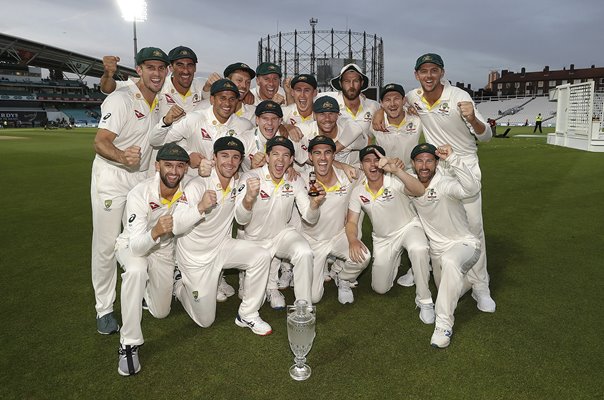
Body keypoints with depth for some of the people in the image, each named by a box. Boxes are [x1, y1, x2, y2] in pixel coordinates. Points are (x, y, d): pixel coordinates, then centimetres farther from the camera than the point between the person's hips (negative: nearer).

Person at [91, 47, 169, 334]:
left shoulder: (160, 102, 9)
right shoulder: (121, 99, -15)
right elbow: (100, 142, -25)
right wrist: (123, 156, -46)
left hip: (142, 178, 7)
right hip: (111, 178, -6)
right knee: (106, 244, -3)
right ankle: (104, 309, 9)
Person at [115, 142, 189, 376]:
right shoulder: (139, 195, -33)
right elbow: (137, 246, -36)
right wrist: (155, 232, -57)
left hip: (165, 250, 4)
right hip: (132, 245, -4)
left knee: (161, 312, 11)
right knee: (136, 270, -41)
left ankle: (144, 288, 45)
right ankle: (129, 344, -25)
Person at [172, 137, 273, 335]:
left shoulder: (238, 182, -4)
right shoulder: (197, 186, -23)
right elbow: (176, 227, -27)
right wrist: (200, 207, -43)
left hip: (222, 247, 5)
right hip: (196, 257, -5)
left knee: (262, 256, -22)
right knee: (205, 320, 6)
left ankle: (247, 315, -5)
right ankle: (180, 287, 36)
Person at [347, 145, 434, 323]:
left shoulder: (393, 180, -24)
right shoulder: (358, 192, -11)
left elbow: (420, 191, -42)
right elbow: (351, 222, -7)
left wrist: (397, 170, -56)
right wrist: (353, 240, -29)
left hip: (408, 227, -4)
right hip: (383, 238, 4)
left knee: (418, 249, -40)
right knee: (380, 288, 6)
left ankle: (424, 301, -19)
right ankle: (395, 259, 37)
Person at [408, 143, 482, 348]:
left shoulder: (444, 184, -25)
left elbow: (472, 188, -46)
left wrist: (452, 158, -52)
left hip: (464, 244, -7)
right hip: (438, 249, 7)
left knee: (450, 261, -42)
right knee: (450, 291, 23)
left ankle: (444, 323, -32)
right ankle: (465, 277, 57)